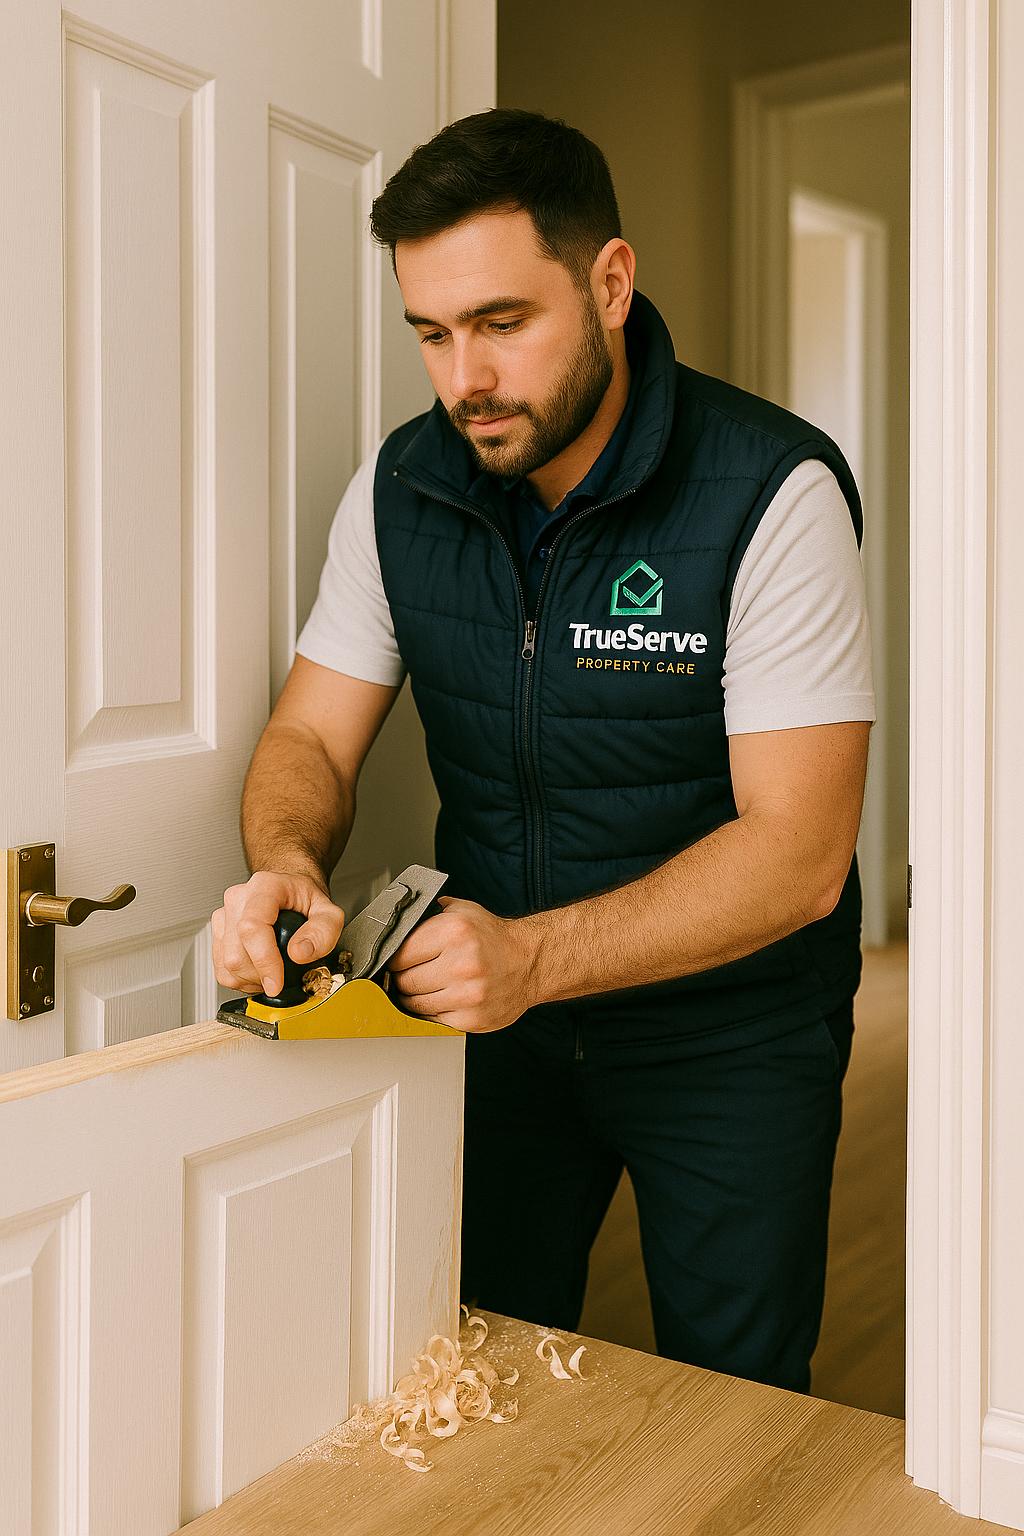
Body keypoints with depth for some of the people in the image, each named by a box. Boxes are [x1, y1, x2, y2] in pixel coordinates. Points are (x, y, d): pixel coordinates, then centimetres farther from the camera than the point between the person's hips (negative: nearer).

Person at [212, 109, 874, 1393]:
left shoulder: (774, 492, -21)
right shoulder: (403, 484, -6)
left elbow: (797, 851, -24)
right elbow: (312, 735, -2)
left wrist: (534, 954, -36)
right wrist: (287, 865, -25)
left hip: (730, 1032, -3)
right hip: (499, 1004, 4)